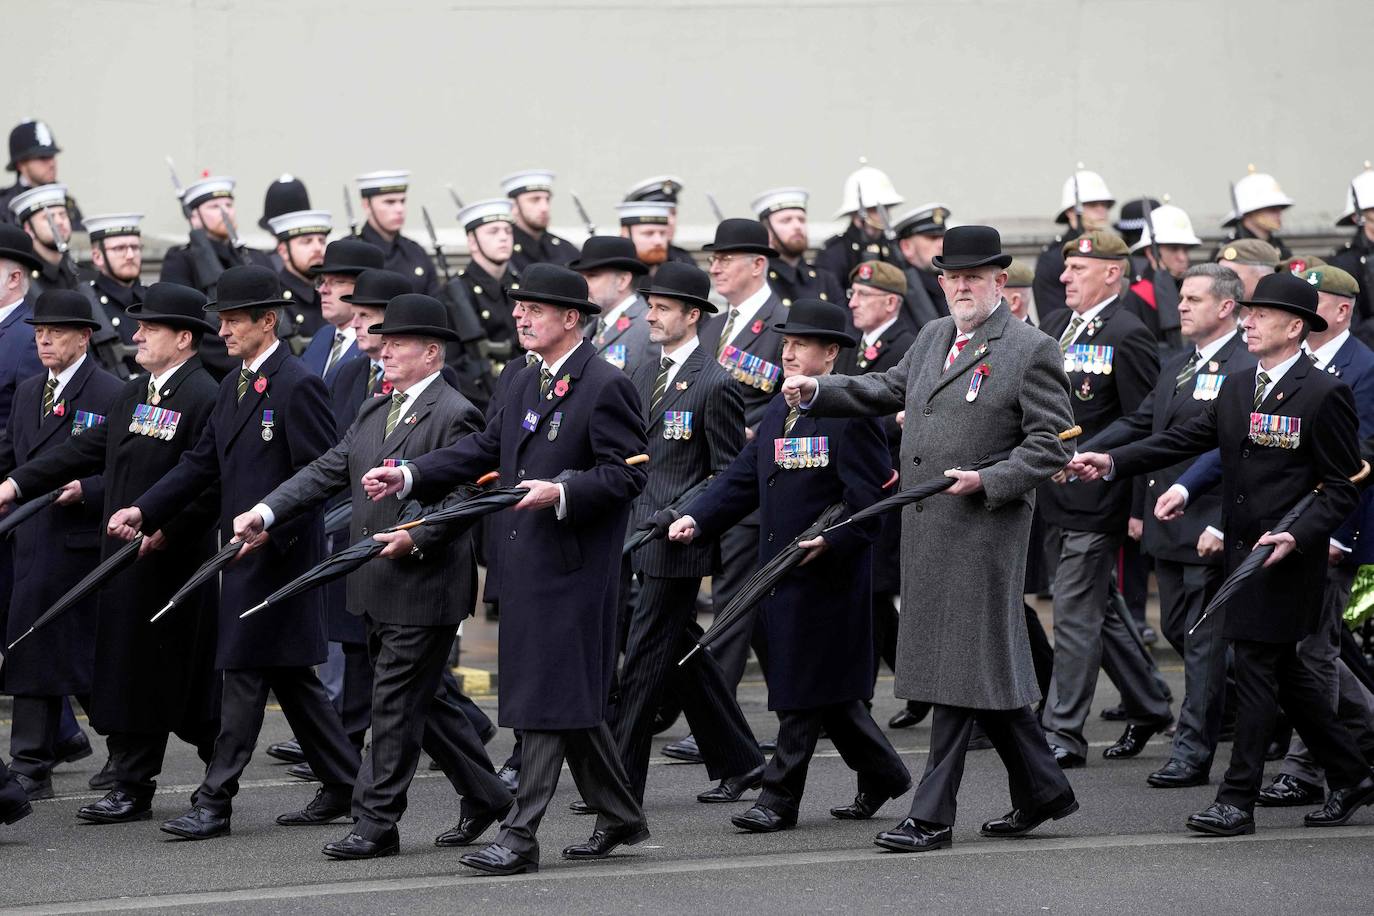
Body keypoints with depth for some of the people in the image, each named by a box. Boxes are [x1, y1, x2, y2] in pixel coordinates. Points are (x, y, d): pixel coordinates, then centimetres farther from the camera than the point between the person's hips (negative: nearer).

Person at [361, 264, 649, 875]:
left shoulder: (606, 387, -10)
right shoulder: (526, 385, 16)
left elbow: (626, 475, -14)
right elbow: (481, 450, 16)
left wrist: (560, 494, -26)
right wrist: (408, 476, 5)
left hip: (574, 566, -9)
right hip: (527, 562, 9)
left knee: (551, 699, -8)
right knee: (573, 699, 13)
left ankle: (520, 835, -8)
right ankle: (619, 817, 25)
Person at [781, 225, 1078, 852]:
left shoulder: (1032, 351, -6)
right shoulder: (933, 337, 16)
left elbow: (1051, 442, -9)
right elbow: (890, 389, 26)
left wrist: (987, 481, -19)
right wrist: (818, 392, 13)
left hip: (982, 528, -7)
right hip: (926, 529, 7)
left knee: (962, 663, -6)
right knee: (985, 662, 12)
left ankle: (933, 814, -4)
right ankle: (1041, 791, 24)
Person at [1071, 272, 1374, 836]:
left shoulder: (1324, 395, -9)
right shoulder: (1237, 389, 13)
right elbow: (1184, 440, 8)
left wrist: (1297, 536, -21)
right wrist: (1112, 462, -4)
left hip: (1287, 558, -8)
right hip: (1241, 550, 8)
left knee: (1256, 669, -6)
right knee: (1284, 671, 13)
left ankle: (1237, 800, -1)